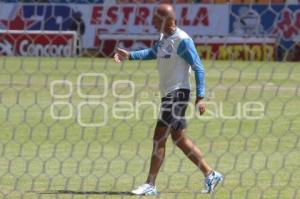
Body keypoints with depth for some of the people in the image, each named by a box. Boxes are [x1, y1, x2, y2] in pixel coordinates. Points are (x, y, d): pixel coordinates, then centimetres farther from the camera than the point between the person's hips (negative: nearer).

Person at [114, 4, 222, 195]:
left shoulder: (183, 41, -15)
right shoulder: (164, 38, 12)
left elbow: (198, 68, -16)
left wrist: (200, 97, -19)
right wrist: (129, 55, 3)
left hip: (178, 93, -10)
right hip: (168, 94, 10)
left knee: (159, 138, -9)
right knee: (179, 139, 13)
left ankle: (150, 185, -5)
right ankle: (210, 174, 19)